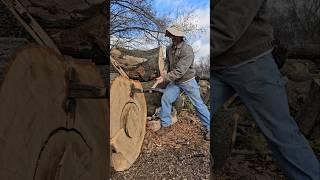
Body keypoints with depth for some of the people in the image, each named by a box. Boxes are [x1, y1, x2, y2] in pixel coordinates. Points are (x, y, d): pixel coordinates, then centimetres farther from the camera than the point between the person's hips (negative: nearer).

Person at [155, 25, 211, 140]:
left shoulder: (187, 50, -25)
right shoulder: (169, 48, -2)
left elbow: (179, 71, -30)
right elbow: (167, 61, 17)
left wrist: (165, 78, -27)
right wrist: (165, 70, -4)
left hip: (187, 80, -6)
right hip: (174, 81, 6)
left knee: (198, 103, 1)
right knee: (165, 99, -4)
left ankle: (209, 128, 15)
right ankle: (165, 125, 12)